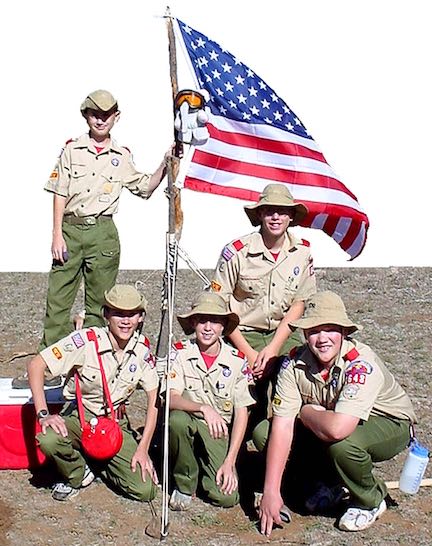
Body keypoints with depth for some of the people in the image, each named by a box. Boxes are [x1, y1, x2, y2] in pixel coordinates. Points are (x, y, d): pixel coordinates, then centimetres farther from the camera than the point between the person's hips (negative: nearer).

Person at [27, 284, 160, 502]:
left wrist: (143, 449, -9)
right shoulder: (87, 340, -20)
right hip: (78, 415, -2)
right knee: (49, 440, -37)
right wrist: (43, 414, -27)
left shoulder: (142, 348, -9)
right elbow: (36, 365, -18)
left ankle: (100, 465, 17)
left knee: (146, 490, -14)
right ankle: (78, 475, -2)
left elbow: (154, 398, -3)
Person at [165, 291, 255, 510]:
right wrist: (203, 408, -39)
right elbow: (171, 399, -20)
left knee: (227, 496, -19)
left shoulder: (237, 361, -5)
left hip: (218, 433, 1)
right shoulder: (180, 353, -8)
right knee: (177, 419, -36)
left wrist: (230, 462, -11)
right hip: (186, 426, 0)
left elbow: (241, 413, -4)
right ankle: (184, 484, -10)